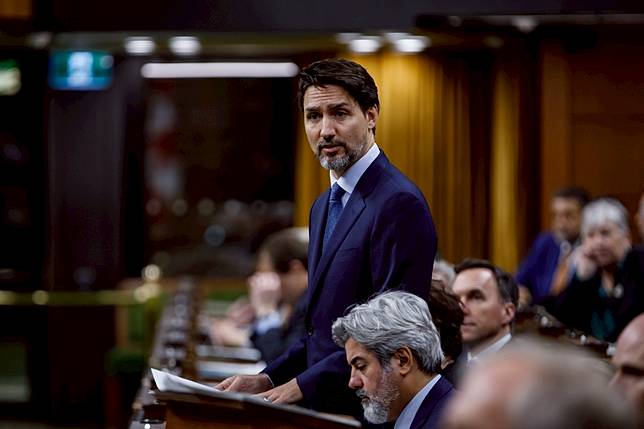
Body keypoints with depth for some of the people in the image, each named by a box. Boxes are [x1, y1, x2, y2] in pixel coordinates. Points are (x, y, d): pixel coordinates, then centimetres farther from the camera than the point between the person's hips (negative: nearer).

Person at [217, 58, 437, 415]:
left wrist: (304, 385, -15)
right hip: (321, 410, 8)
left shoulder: (399, 203, -12)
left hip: (368, 411, -8)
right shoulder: (324, 206, 17)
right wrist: (269, 379, 7)